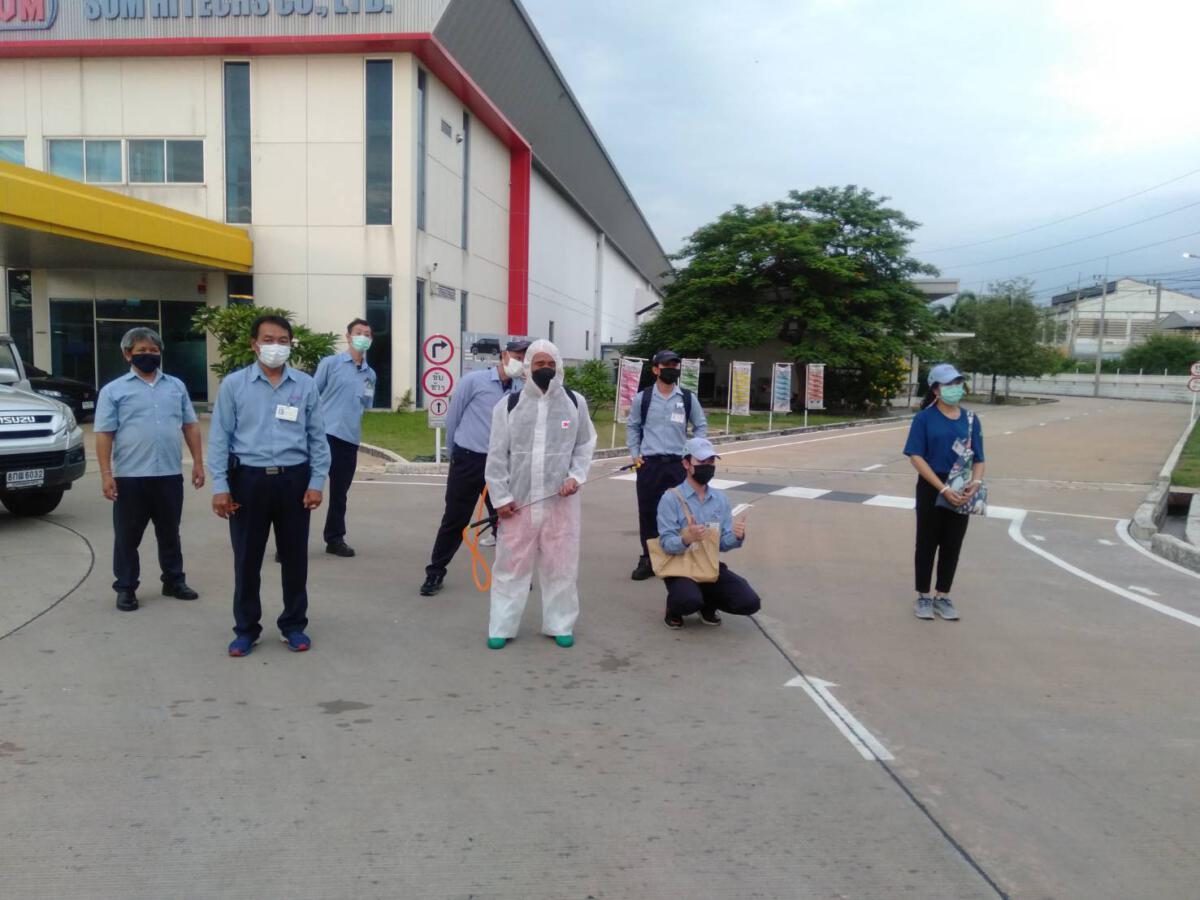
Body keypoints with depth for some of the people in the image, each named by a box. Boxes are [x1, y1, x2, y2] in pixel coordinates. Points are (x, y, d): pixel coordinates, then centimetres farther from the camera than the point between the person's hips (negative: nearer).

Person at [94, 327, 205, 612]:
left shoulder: (176, 386, 10)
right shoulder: (114, 390, 0)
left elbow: (190, 426, 12)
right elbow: (104, 435, -3)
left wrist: (198, 462, 5)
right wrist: (106, 474, -10)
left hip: (170, 475, 3)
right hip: (130, 477, -2)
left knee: (169, 533, 14)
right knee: (127, 536, 7)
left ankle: (174, 581, 26)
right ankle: (125, 588, 18)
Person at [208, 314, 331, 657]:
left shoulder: (306, 385, 4)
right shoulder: (233, 385, 1)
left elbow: (317, 437, 6)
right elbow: (219, 437, 0)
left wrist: (317, 481, 0)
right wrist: (219, 485, -5)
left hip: (294, 479, 1)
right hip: (249, 479, -1)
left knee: (295, 556, 9)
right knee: (247, 559, 7)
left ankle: (294, 625, 24)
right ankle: (246, 629, 22)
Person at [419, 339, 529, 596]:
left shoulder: (521, 392, 4)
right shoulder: (474, 380, -7)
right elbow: (452, 417, 1)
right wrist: (454, 452, 9)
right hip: (467, 461, -3)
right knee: (454, 520, 4)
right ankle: (435, 572, 18)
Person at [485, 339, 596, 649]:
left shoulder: (575, 403, 4)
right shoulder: (509, 405, 0)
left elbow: (585, 444, 11)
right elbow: (497, 455, 1)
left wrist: (576, 476, -5)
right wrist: (500, 497, -4)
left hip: (560, 500, 1)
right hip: (518, 500, -1)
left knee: (561, 565, 7)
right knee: (511, 564, 6)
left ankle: (560, 625, 23)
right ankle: (502, 627, 17)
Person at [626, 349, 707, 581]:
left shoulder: (688, 398, 3)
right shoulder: (642, 398, 1)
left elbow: (701, 426, 13)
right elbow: (632, 427, 12)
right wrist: (634, 454, 4)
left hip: (678, 464, 0)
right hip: (649, 464, 0)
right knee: (647, 512, 4)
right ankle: (647, 560, 15)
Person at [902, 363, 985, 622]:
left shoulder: (971, 419, 5)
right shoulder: (925, 418, -8)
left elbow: (978, 458, 7)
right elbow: (916, 457, -13)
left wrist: (975, 483, -14)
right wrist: (943, 488, -21)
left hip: (960, 493, 4)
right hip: (931, 490, -4)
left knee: (952, 546, 11)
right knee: (927, 544, 7)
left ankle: (943, 596, 26)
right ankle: (923, 596, 21)